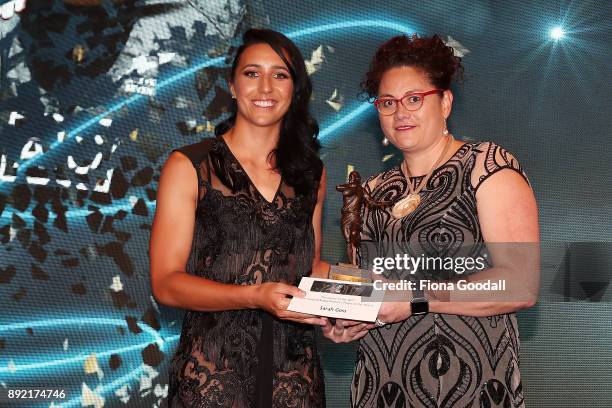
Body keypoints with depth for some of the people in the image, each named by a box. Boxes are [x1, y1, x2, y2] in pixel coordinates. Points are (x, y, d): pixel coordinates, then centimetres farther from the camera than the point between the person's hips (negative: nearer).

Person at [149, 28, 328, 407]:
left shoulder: (311, 171, 8)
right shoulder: (188, 167, -6)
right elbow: (166, 283, -10)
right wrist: (255, 296, -24)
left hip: (294, 370, 4)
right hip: (213, 372, -4)